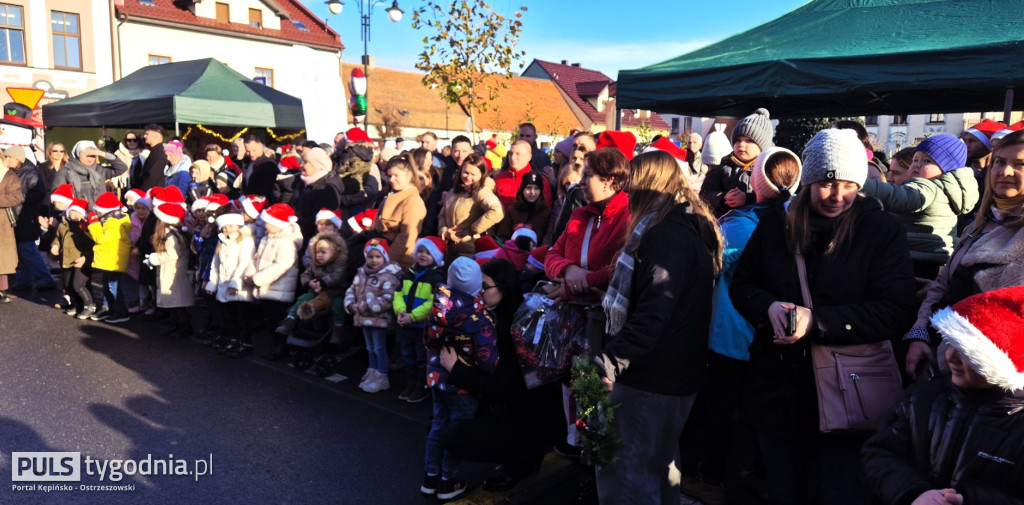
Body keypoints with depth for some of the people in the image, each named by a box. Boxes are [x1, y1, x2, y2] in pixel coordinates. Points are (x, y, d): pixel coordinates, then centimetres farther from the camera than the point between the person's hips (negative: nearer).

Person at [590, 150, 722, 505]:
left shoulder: (665, 235, -19)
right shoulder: (693, 228, 12)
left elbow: (652, 314, -28)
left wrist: (609, 361, -31)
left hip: (649, 377, -10)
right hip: (678, 373, 10)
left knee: (624, 476, -2)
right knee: (660, 468, 24)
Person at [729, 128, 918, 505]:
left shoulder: (882, 230, -6)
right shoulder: (776, 225, 4)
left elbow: (896, 311, -13)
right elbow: (741, 285, 8)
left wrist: (817, 320, -23)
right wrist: (769, 307, -15)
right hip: (775, 388, 3)